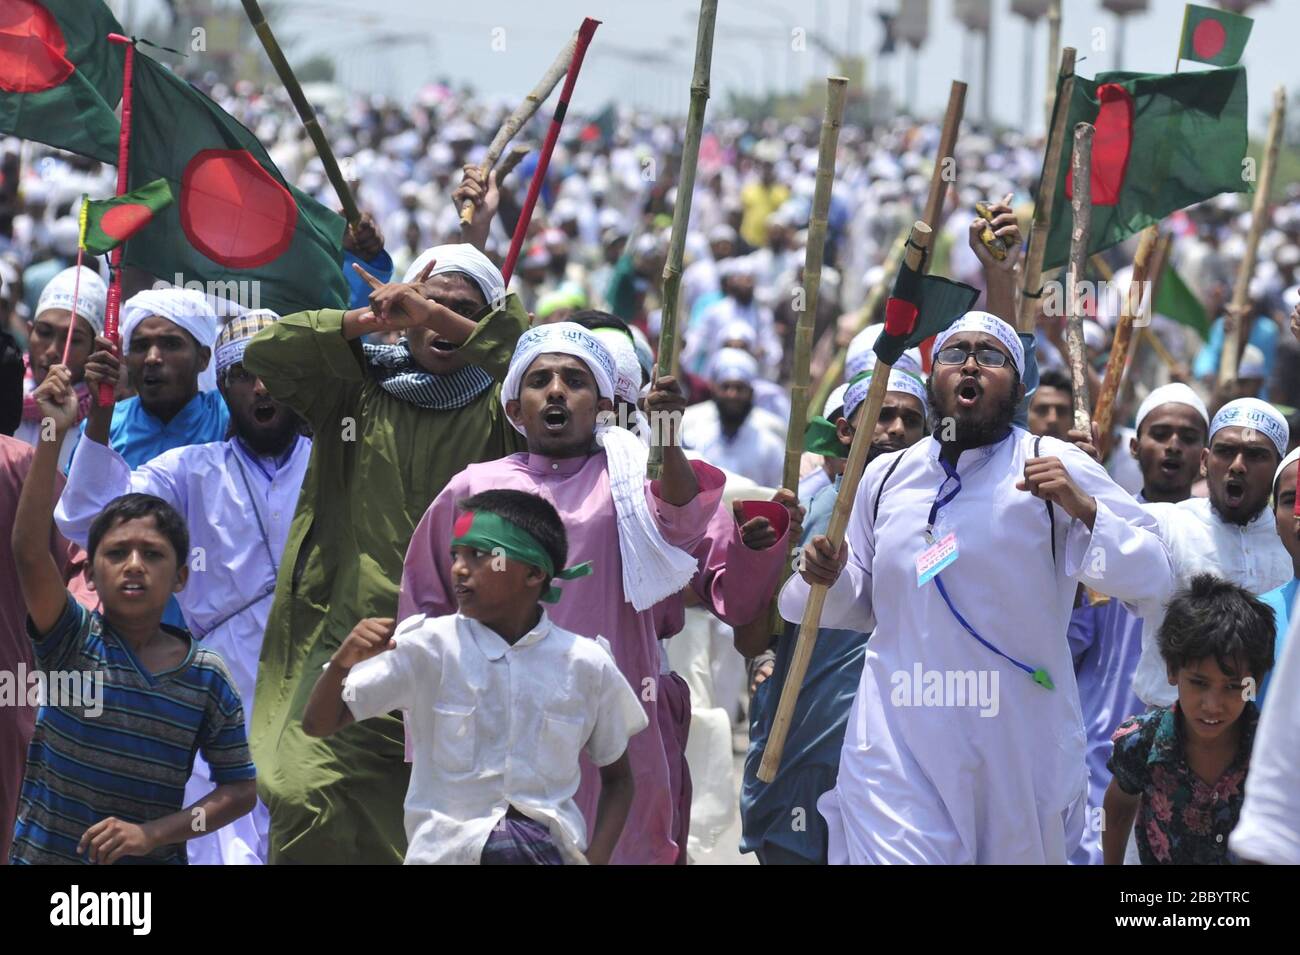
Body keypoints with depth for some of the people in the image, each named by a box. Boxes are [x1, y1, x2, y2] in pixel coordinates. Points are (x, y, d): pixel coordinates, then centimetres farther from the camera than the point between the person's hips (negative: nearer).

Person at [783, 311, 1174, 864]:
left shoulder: (1055, 468, -3)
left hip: (1020, 746, -1)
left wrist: (1083, 509, -24)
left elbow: (1150, 576, -10)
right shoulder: (886, 477, 9)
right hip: (898, 749, 2)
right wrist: (828, 579, -1)